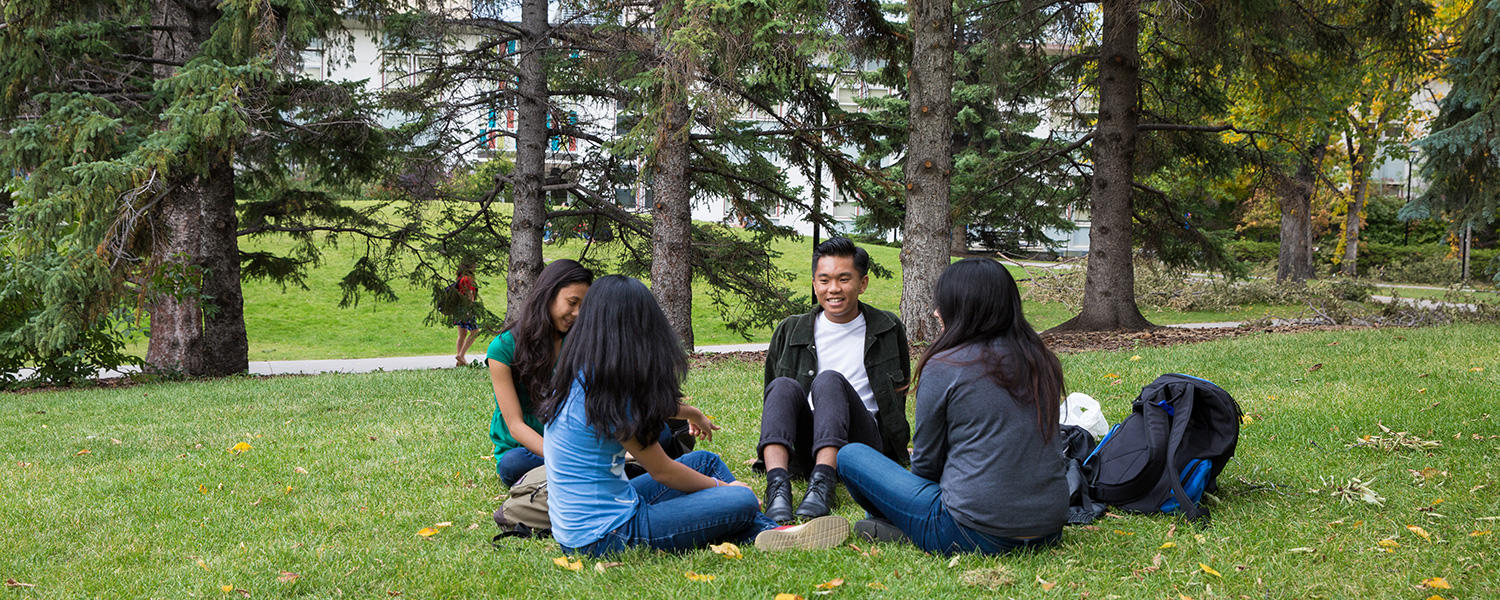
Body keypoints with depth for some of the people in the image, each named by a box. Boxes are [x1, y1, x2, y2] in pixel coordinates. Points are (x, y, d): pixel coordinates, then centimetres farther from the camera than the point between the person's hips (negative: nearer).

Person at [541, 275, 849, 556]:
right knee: (742, 502, -8)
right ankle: (769, 534, 21)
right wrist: (720, 486, 5)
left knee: (705, 461, 20)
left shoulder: (579, 379, 4)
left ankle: (772, 531, 23)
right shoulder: (607, 394, -23)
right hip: (606, 537, -10)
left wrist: (691, 413, 43)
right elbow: (661, 471, -12)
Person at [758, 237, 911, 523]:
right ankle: (777, 485, -48)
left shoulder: (888, 330, 12)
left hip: (866, 442, -1)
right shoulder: (790, 332, 12)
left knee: (829, 380, -29)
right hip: (804, 451, 2)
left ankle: (822, 484, -48)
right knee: (785, 386, -28)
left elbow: (900, 387, 25)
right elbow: (771, 394, 20)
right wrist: (767, 454, 17)